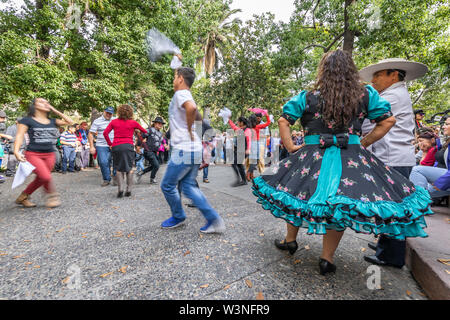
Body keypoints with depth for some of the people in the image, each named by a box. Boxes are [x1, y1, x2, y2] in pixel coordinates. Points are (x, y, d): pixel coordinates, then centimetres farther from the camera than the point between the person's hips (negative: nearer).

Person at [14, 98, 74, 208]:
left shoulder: (52, 121, 12)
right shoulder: (27, 120, 1)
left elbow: (69, 122, 6)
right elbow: (19, 136, -6)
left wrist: (55, 110, 7)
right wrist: (16, 151, -20)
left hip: (50, 155, 4)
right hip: (33, 154, -4)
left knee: (40, 179, 8)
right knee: (46, 177, -20)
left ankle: (23, 197, 28)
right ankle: (52, 195, 5)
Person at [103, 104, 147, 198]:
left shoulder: (114, 122, 7)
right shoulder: (133, 122, 2)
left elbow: (105, 132, 2)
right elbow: (145, 131, 10)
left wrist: (110, 143, 11)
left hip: (116, 146, 2)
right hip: (128, 146, -1)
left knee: (119, 169, 11)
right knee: (129, 168, 8)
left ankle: (120, 189, 0)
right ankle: (128, 190, 9)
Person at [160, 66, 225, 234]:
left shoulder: (180, 94, -8)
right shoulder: (187, 96, 21)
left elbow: (191, 108, -31)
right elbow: (199, 117, 31)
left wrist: (189, 129, -18)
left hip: (184, 150, -9)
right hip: (194, 149, 9)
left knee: (167, 185, 8)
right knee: (188, 186, 11)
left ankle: (178, 217, 28)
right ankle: (214, 220, 10)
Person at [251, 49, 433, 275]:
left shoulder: (307, 97, 0)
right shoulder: (366, 95, 4)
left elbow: (283, 121, -1)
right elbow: (388, 121, 8)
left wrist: (290, 147, 4)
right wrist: (364, 144, 9)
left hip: (312, 157, -1)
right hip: (351, 159, 1)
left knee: (296, 192, 17)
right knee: (339, 206, 11)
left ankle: (290, 240, 32)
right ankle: (327, 259, 21)